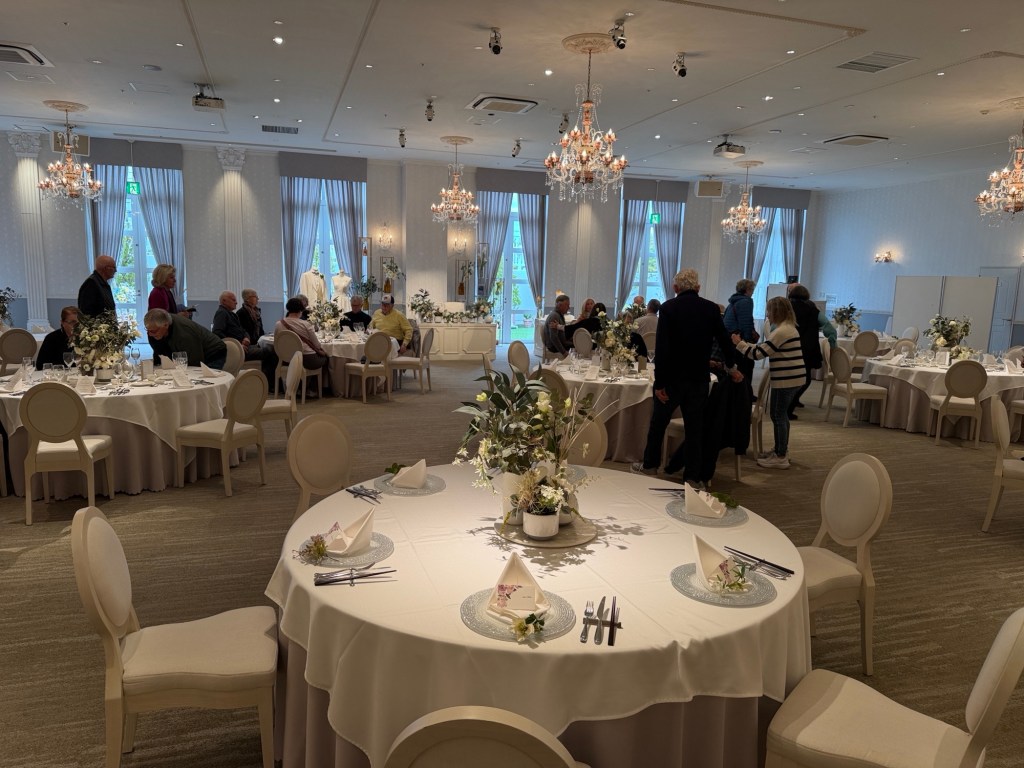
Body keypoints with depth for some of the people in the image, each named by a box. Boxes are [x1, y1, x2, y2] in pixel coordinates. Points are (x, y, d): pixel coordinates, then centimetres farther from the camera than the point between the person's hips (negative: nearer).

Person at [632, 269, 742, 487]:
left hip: (672, 377, -2)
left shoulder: (668, 307, -9)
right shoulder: (711, 309, -1)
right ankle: (693, 476, 13)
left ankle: (650, 464, 29)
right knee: (695, 427, 9)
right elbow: (724, 340, 7)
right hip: (699, 378, 2)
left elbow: (662, 347, -15)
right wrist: (731, 367, 25)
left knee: (658, 422, 15)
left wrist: (659, 382, -11)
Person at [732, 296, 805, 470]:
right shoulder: (789, 328, 14)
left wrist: (739, 343, -5)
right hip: (791, 378, 10)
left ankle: (780, 458, 3)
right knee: (781, 415, 17)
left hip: (785, 379, -10)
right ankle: (781, 452, 26)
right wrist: (744, 343, 16)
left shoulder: (781, 331, -18)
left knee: (778, 416, -2)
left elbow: (758, 353, -17)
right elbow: (764, 348, 19)